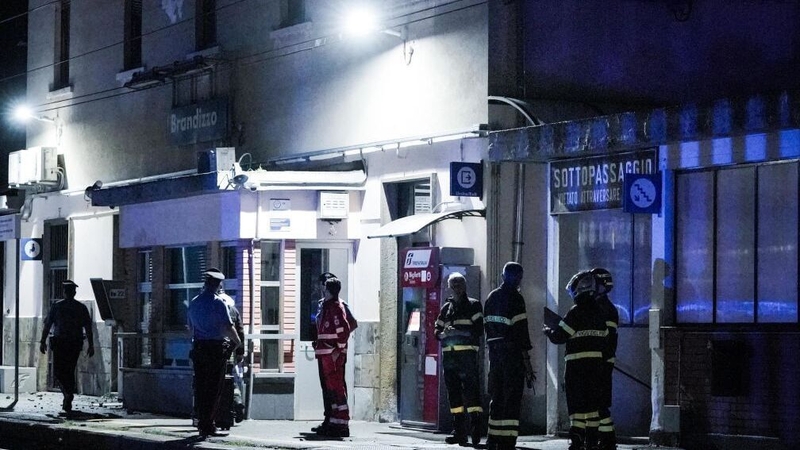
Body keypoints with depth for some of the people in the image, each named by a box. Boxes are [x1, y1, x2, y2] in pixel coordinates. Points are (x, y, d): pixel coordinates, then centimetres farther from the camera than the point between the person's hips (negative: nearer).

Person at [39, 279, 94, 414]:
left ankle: (67, 392, -21)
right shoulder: (82, 308, 3)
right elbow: (88, 328, 0)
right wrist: (91, 345, 3)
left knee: (58, 371, 5)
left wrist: (43, 342, 5)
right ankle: (68, 404, 12)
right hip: (76, 344, 3)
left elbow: (47, 325, -2)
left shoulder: (57, 306, -2)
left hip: (60, 342, -3)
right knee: (70, 371, 12)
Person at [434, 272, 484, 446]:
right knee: (453, 393, 5)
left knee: (470, 390, -12)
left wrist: (457, 331, -17)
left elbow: (479, 329, -6)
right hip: (448, 355, 6)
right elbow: (437, 330, 18)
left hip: (467, 353, -6)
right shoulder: (446, 308, 20)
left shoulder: (473, 305, 5)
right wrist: (443, 333, -6)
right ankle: (459, 432, 9)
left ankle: (476, 430, -13)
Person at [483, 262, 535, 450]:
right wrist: (527, 364, -12)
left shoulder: (491, 297, 12)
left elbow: (487, 327, 13)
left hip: (494, 352, 7)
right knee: (512, 399, -6)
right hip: (512, 355, -7)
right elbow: (521, 331, -13)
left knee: (496, 397, 15)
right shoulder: (515, 298, -10)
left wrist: (492, 350, 18)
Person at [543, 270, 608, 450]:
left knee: (577, 403, -6)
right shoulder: (598, 312, 9)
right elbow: (604, 337, 13)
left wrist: (548, 331, 8)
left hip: (577, 364, -6)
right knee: (593, 402, 12)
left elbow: (560, 336, -12)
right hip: (596, 363, 6)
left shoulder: (576, 312, -12)